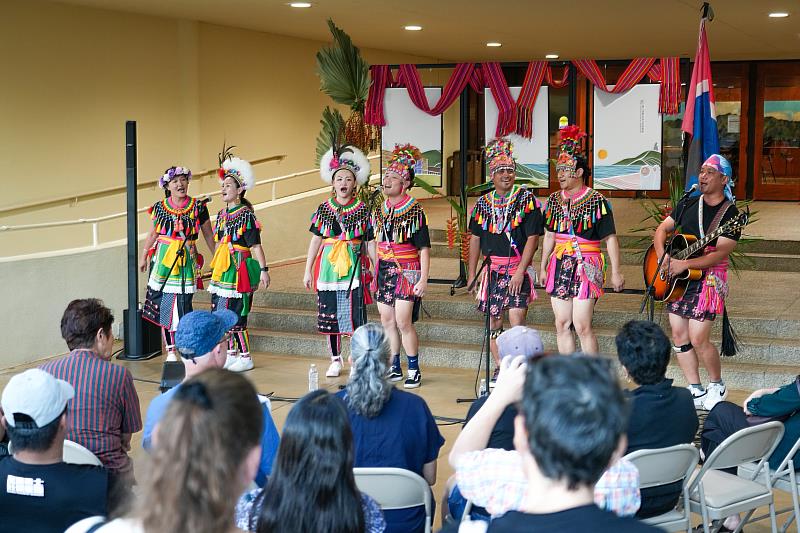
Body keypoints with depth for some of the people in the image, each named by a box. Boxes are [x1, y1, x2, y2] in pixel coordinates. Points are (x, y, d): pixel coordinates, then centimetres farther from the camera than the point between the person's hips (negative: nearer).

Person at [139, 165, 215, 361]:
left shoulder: (198, 207, 1)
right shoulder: (159, 207, 5)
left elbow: (208, 235, 8)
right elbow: (153, 234, 17)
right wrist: (144, 256, 21)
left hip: (186, 261, -2)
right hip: (163, 260, 2)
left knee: (183, 304, -6)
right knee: (163, 304, 0)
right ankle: (170, 350, 9)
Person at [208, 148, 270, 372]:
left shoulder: (246, 215, -10)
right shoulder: (222, 215, 12)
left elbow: (255, 245, -14)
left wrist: (263, 270, -18)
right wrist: (214, 268, 21)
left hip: (239, 269, -8)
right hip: (222, 270, 8)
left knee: (235, 314, -7)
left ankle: (245, 357, 3)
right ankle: (231, 354, 20)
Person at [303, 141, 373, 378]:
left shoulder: (362, 210, 1)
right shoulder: (323, 209, 8)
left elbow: (370, 242, 2)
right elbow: (316, 240, 11)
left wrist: (374, 271, -3)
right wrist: (308, 270, 10)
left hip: (354, 266, -3)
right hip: (328, 266, 3)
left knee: (354, 312, -7)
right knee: (329, 313, 6)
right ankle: (335, 360, 19)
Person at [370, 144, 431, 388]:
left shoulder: (415, 211, -9)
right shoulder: (379, 211, 9)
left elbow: (424, 248, -9)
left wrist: (423, 279, -15)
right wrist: (376, 271, 15)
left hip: (406, 270, -6)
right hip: (384, 270, 6)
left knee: (403, 322, -11)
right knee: (387, 322, 8)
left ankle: (414, 370, 2)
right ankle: (394, 368, 19)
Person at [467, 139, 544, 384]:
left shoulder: (526, 199, -3)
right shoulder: (483, 203, 10)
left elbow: (532, 237, -9)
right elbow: (475, 238, 14)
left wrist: (520, 271, -16)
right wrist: (471, 274, 10)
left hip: (518, 270, -5)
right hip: (492, 270, 5)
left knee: (517, 322, -12)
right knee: (493, 322, 9)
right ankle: (499, 369, 20)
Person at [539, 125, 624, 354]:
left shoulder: (596, 201, -6)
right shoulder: (554, 200, 11)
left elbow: (610, 239, -5)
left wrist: (616, 272, -8)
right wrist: (543, 268, 20)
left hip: (586, 268, -6)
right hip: (559, 266, 6)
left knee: (582, 326, -10)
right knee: (561, 324, 6)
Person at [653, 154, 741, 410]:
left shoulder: (730, 213, -10)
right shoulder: (687, 204, 9)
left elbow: (720, 253, -19)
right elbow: (662, 228, 12)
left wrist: (684, 264, -26)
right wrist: (662, 255, -7)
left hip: (708, 277, -6)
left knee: (698, 339, -10)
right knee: (679, 336, 7)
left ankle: (717, 385, 15)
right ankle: (696, 391, 18)